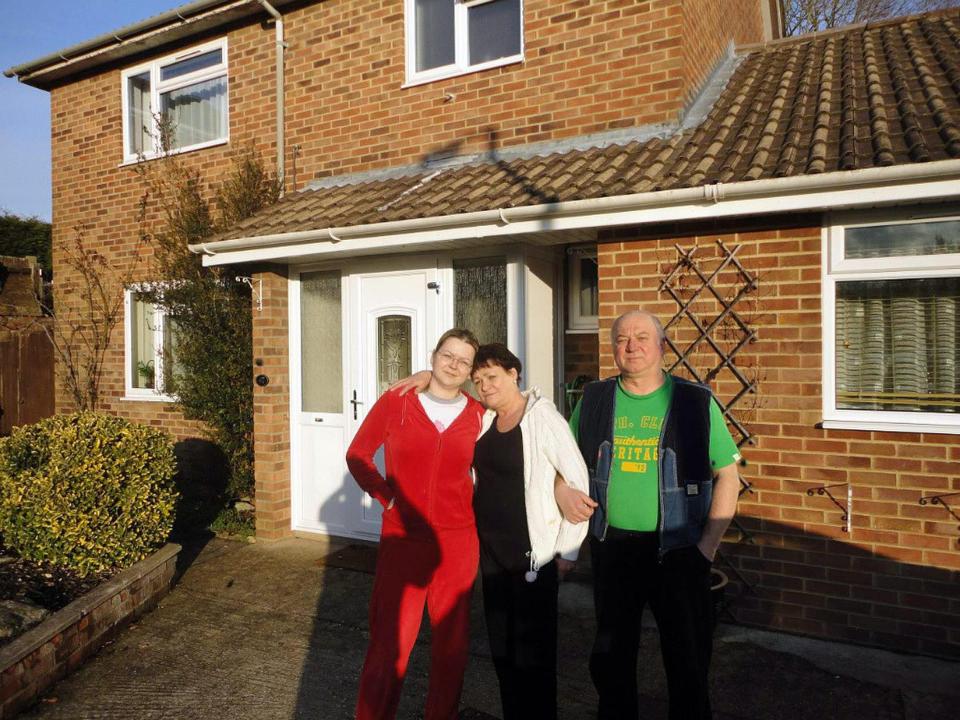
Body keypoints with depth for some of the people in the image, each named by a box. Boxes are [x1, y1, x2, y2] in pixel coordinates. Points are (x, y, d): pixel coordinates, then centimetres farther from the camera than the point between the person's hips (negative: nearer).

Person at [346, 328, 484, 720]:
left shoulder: (477, 415, 1)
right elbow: (357, 455, 6)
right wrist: (385, 495, -2)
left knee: (451, 641, 15)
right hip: (402, 539, -2)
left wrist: (473, 505, 5)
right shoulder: (395, 402, -4)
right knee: (388, 642, 4)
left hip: (457, 541, 2)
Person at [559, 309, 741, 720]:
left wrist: (709, 544, -9)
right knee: (611, 656, 18)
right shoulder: (594, 400, 3)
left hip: (677, 549, -2)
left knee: (688, 658, 11)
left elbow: (727, 475, -2)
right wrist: (561, 489, -6)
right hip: (611, 547, 3)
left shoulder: (696, 402, -4)